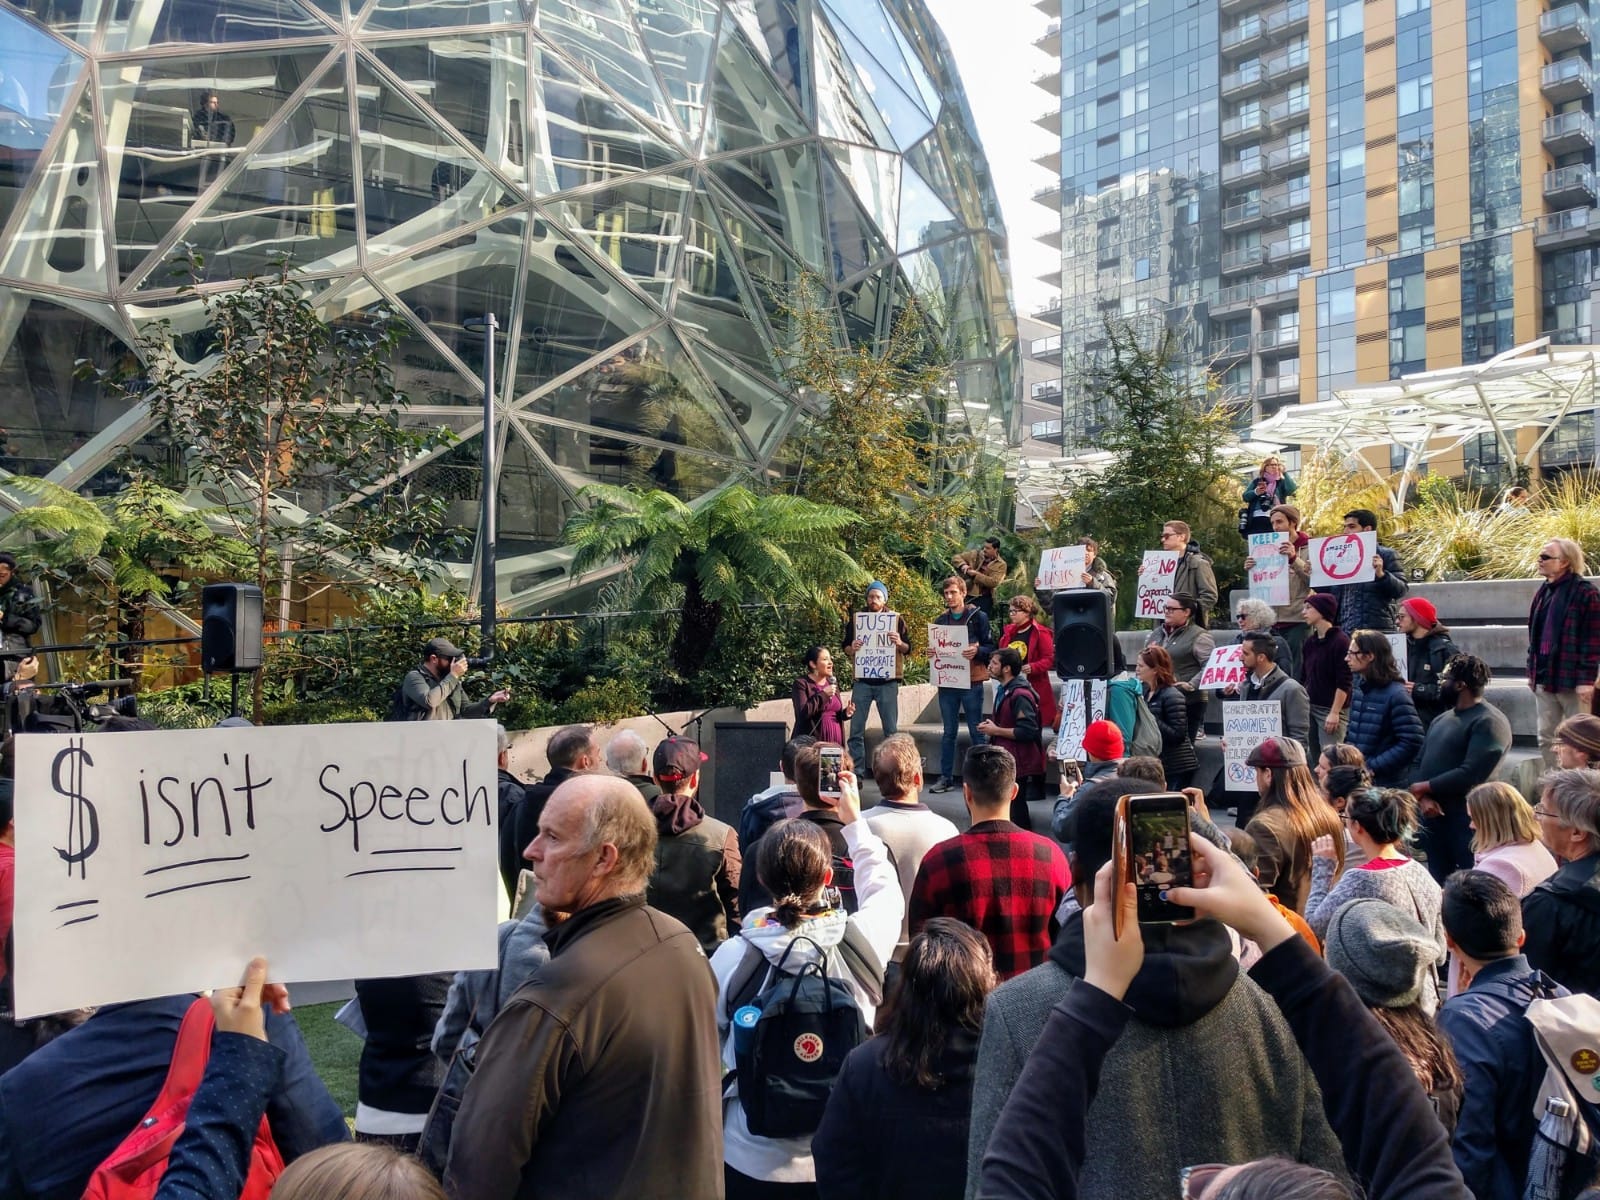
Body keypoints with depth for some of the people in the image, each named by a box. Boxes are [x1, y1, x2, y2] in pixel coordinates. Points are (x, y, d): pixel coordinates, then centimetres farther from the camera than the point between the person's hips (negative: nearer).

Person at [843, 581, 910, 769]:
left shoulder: (897, 619, 6)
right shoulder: (855, 619, 8)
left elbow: (908, 648, 6)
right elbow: (845, 647, 11)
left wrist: (899, 643, -16)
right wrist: (852, 649, -12)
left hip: (887, 681, -1)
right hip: (862, 681, 1)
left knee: (891, 731, 2)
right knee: (856, 730, 0)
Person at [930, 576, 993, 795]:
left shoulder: (978, 617, -1)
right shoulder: (940, 620, 11)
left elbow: (991, 647, -3)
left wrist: (976, 651, -22)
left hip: (971, 683, -4)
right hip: (947, 682, 4)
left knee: (976, 731, 2)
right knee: (949, 732, 9)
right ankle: (946, 778, 14)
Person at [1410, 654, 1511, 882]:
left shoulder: (1489, 722, -11)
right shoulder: (1442, 719, 17)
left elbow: (1471, 774, -21)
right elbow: (1420, 761, 13)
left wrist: (1424, 787, -9)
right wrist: (1424, 798, -7)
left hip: (1467, 820, -8)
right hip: (1433, 816, 8)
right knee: (1438, 885, 16)